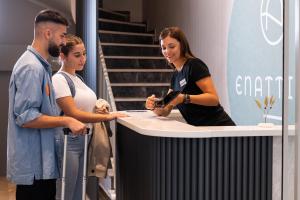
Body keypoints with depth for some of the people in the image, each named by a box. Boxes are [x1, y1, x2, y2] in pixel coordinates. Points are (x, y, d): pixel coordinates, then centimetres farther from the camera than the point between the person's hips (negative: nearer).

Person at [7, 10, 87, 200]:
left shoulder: (40, 65, 14)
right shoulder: (31, 67, -18)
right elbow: (25, 117, -24)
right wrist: (66, 121, -21)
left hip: (41, 161, 10)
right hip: (34, 165, -10)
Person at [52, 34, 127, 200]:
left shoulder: (77, 79, 13)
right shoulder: (59, 79, -12)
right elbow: (73, 113, -19)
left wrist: (97, 112, 1)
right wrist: (107, 117, -19)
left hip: (83, 140, 8)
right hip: (69, 141, -8)